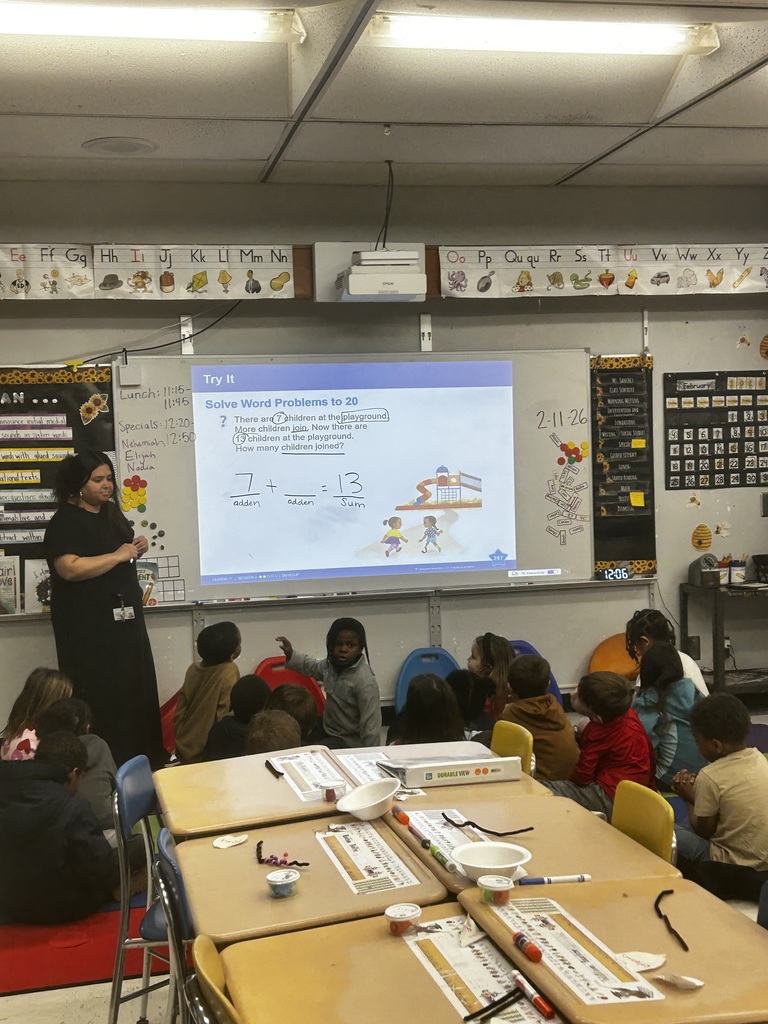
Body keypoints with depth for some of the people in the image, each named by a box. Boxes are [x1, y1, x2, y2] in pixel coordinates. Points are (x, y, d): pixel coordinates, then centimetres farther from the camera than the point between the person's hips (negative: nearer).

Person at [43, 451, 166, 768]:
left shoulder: (112, 513, 13)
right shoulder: (65, 522, -13)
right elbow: (70, 568, -26)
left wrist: (137, 548, 4)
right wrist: (119, 555, -21)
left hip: (125, 615, 8)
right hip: (89, 624, -8)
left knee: (136, 688, 11)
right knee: (100, 696, -5)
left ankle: (141, 759, 22)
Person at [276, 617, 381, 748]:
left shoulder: (365, 682, -29)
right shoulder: (331, 664, -6)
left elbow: (370, 725, -25)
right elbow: (313, 667, 20)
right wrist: (291, 655, 7)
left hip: (349, 742, -8)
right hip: (328, 729, 8)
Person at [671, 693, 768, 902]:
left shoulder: (711, 777, -22)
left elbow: (704, 831, -9)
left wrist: (689, 798, 5)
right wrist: (697, 788, 6)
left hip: (737, 873, -7)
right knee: (687, 826, 22)